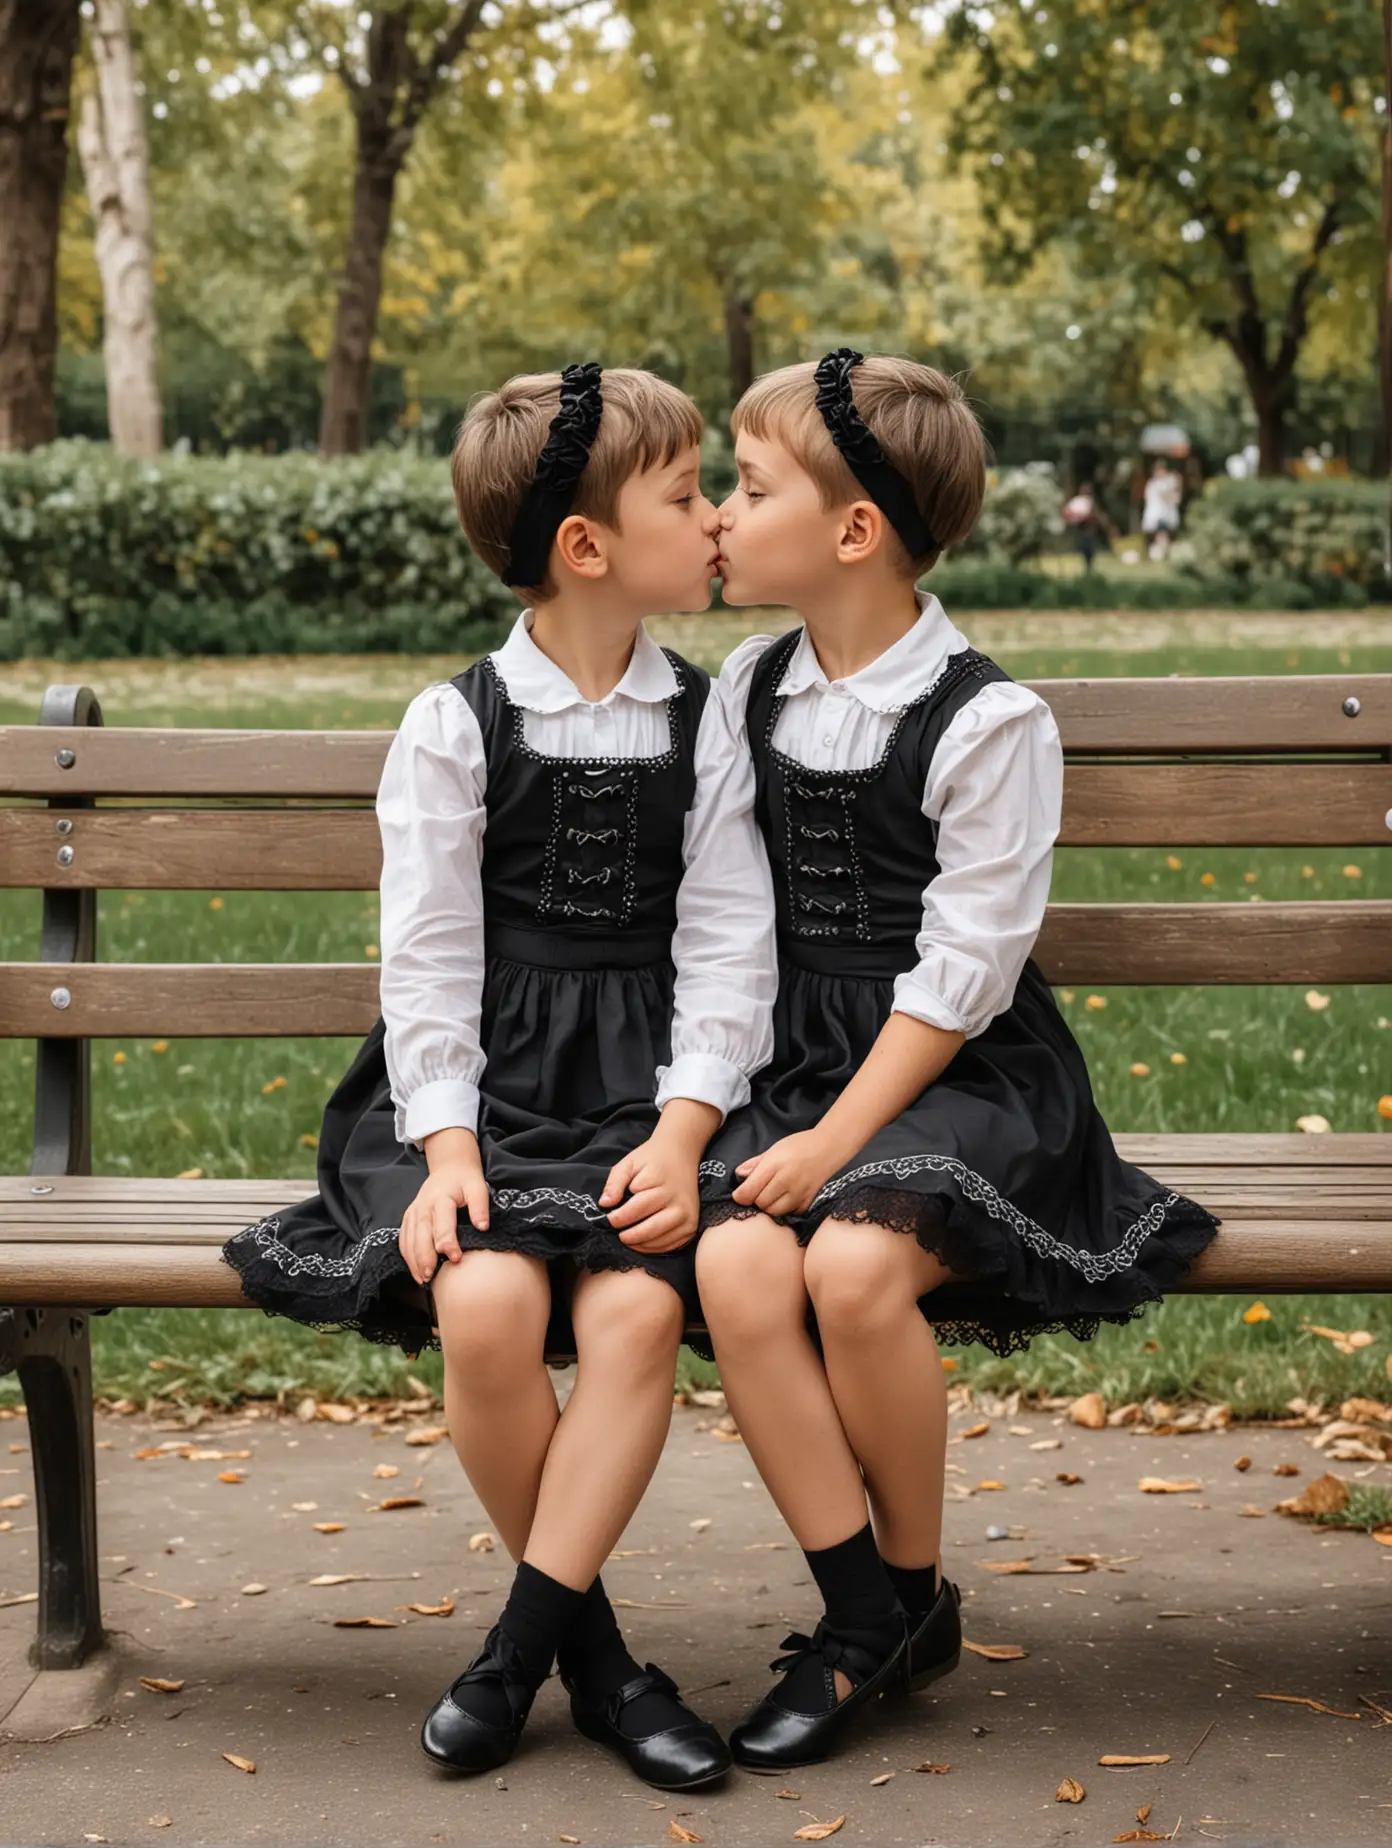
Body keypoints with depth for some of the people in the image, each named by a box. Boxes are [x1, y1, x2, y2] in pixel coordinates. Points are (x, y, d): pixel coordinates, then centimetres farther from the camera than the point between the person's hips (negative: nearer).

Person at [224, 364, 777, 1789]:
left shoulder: (705, 724, 6)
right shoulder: (452, 727, 1)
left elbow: (727, 948, 1)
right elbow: (427, 961, -1)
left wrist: (680, 1134, -12)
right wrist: (448, 1147, -13)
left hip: (645, 1082, 1)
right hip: (487, 1078, -1)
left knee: (634, 1307, -27)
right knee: (486, 1305, -27)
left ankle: (519, 1645, -11)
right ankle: (589, 1645, -4)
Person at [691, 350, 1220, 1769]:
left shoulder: (986, 722, -9)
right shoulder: (748, 690, 10)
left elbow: (959, 973, -13)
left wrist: (839, 1140, -18)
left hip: (960, 1078, -5)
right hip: (798, 1067, 5)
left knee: (854, 1263, -32)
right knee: (738, 1265, -24)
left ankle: (915, 1585, -5)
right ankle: (866, 1622, -11)